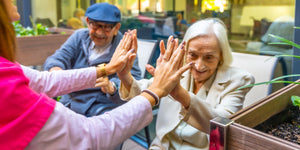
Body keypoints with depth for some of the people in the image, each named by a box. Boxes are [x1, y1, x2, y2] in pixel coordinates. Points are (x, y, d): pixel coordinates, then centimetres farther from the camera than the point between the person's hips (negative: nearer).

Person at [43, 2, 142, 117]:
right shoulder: (79, 37, 9)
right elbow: (57, 58, -5)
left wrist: (111, 87, -41)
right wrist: (56, 69, -30)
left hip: (105, 111, -3)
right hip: (70, 105, 4)